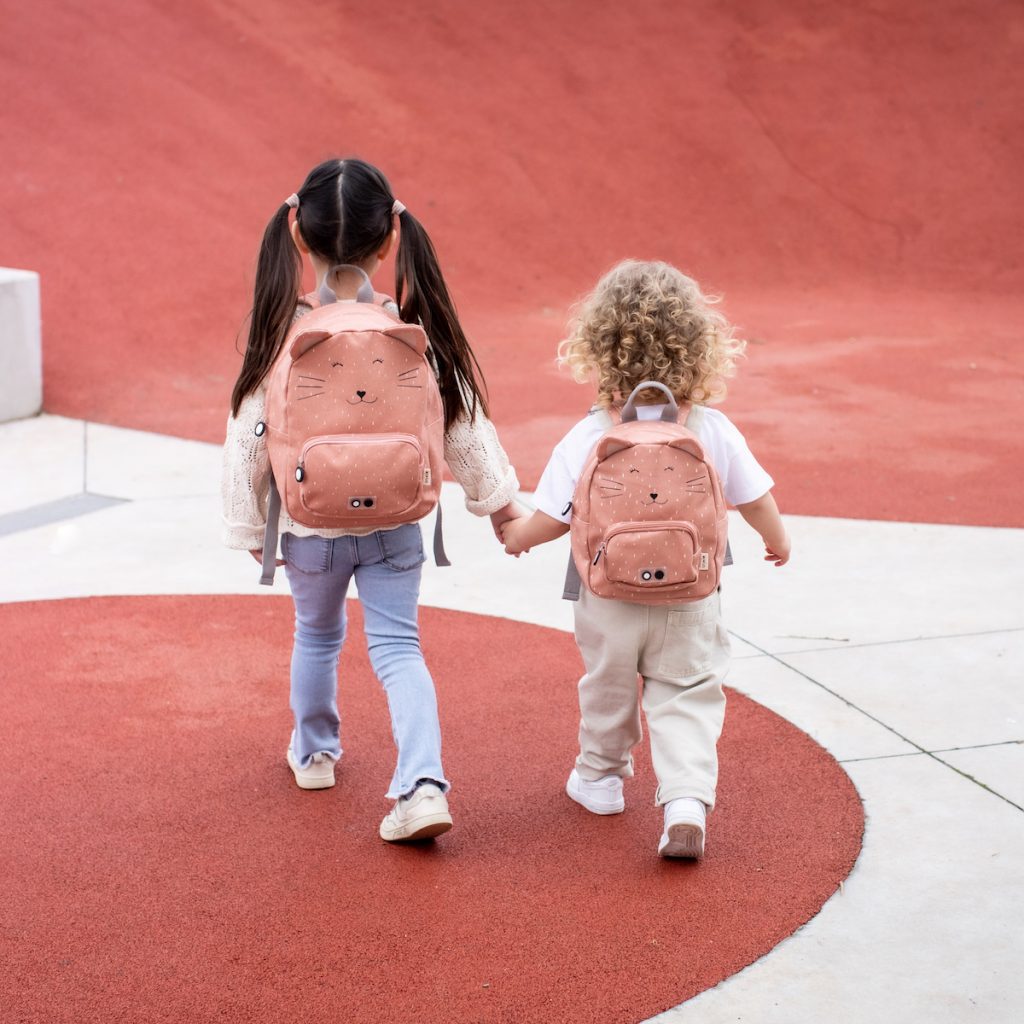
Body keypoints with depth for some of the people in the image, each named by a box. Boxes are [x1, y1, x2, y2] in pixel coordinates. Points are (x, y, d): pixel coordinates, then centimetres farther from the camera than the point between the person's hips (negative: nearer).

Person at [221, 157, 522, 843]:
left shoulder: (283, 335, -16)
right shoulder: (417, 331, -13)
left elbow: (250, 439, -8)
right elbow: (464, 423, -3)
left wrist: (250, 529, 6)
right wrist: (499, 499, 11)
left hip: (310, 529, 0)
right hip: (395, 526, 0)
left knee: (317, 635, 23)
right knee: (398, 647, 5)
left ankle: (314, 752, 42)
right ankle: (423, 784, -12)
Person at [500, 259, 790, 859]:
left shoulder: (586, 440, -17)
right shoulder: (713, 431, -11)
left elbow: (553, 520, -12)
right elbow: (755, 497, 0)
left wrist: (518, 534, 10)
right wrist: (778, 540, 20)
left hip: (609, 600, 0)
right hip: (689, 601, 0)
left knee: (608, 688, 21)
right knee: (688, 698, 5)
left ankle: (601, 777, 41)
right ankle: (687, 802, -12)